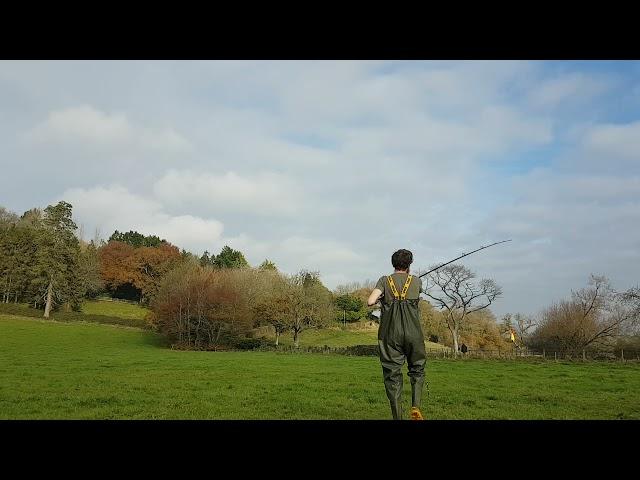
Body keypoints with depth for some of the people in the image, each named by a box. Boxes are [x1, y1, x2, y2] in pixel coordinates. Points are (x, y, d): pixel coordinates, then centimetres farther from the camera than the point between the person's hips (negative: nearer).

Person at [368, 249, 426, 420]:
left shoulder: (385, 281, 1)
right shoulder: (416, 281, 5)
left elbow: (370, 301, -11)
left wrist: (380, 297, 10)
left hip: (390, 335, 0)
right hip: (413, 334, 0)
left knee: (392, 374, 6)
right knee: (417, 369, 18)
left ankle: (397, 416, 5)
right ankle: (416, 406, 0)